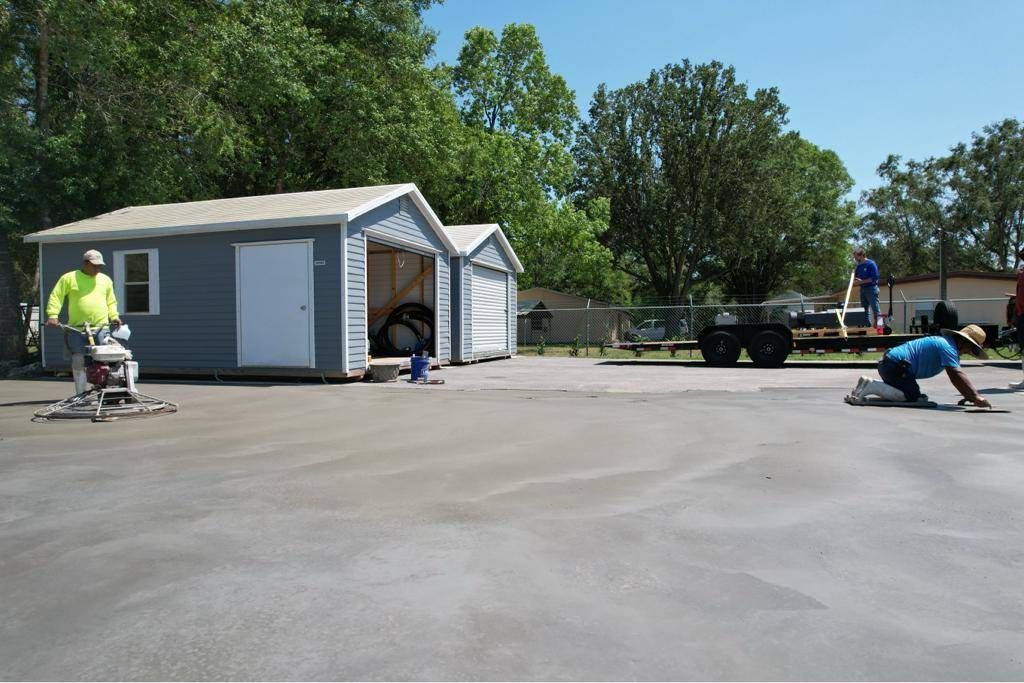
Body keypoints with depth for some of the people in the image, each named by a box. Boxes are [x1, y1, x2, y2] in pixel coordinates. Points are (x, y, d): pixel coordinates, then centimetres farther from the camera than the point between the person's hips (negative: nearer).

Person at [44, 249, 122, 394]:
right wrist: (52, 315, -10)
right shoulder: (69, 278, 7)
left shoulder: (106, 280, 17)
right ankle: (81, 394, 7)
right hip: (76, 329, -2)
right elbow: (56, 296, 3)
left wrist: (114, 316, 8)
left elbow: (111, 301, 24)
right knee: (79, 362, 0)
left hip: (101, 328, 2)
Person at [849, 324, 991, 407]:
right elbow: (957, 375, -21)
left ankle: (869, 383, 9)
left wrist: (973, 395, 19)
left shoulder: (946, 342, 21)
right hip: (896, 365, -10)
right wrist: (976, 397, -23)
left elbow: (958, 374, 24)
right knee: (912, 396, -13)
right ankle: (872, 386, -17)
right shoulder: (948, 347, -10)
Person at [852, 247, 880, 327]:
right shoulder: (859, 266, 12)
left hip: (871, 289, -8)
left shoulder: (871, 264, -10)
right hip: (863, 289, 8)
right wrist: (854, 279, -7)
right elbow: (855, 278, 16)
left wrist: (862, 281, -19)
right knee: (864, 309, 10)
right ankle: (867, 326, 16)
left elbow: (874, 278, -17)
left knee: (875, 309, -6)